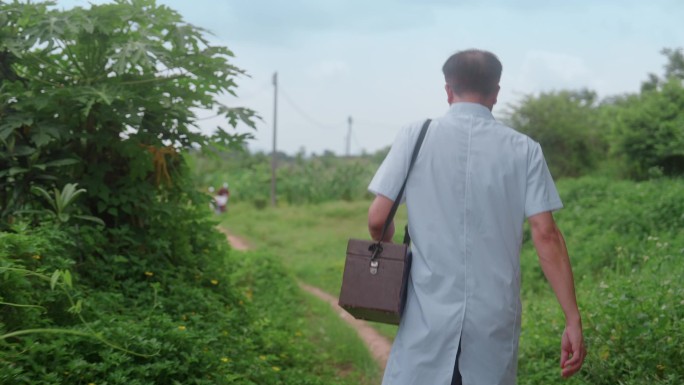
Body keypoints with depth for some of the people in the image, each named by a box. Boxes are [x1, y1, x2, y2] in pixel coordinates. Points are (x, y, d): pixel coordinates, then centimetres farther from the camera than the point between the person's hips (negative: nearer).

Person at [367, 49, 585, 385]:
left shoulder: (416, 136, 0)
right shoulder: (524, 150, 2)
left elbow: (377, 219, -3)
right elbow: (546, 235, -5)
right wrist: (573, 320, -3)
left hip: (429, 314, -1)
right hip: (494, 318, 1)